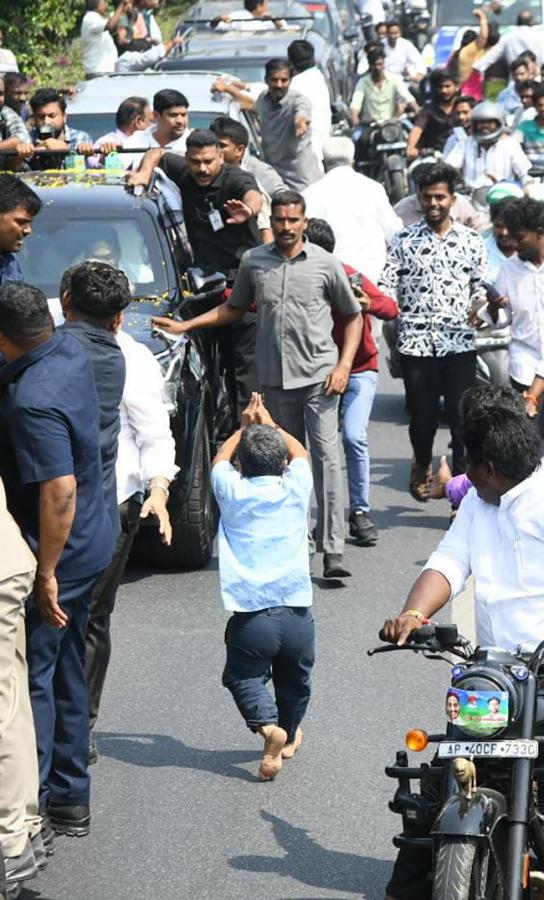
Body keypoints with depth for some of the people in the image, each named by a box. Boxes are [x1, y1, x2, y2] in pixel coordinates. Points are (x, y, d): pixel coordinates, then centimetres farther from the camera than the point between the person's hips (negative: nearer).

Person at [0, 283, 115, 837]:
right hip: (91, 546, 9)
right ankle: (71, 800, 28)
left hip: (54, 553, -9)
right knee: (66, 670, 18)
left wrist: (46, 573, -24)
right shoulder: (71, 354, -1)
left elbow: (60, 491, -31)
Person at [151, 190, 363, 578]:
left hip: (318, 375, -3)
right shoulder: (254, 262, 9)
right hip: (276, 378, 3)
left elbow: (353, 316, 8)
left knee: (326, 457, -10)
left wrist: (344, 365, -4)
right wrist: (185, 326, 14)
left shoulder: (325, 264, 1)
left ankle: (333, 550, -14)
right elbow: (233, 308, 23)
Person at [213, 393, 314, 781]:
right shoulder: (295, 488, 3)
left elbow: (220, 459, 24)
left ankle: (268, 725, -14)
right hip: (296, 611, 2)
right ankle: (290, 735, 41)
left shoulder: (232, 492, 1)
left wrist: (245, 427, 38)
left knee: (243, 676, 11)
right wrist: (269, 424, 38)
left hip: (249, 615, -2)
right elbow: (300, 452, 26)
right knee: (295, 679, 24)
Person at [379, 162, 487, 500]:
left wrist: (482, 304, -10)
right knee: (422, 417, 7)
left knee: (463, 420, -3)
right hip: (417, 343, 0)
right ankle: (423, 464, 38)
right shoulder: (405, 240, 4)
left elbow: (481, 288, 11)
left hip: (460, 343, 0)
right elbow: (387, 288, 0)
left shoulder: (471, 241, 7)